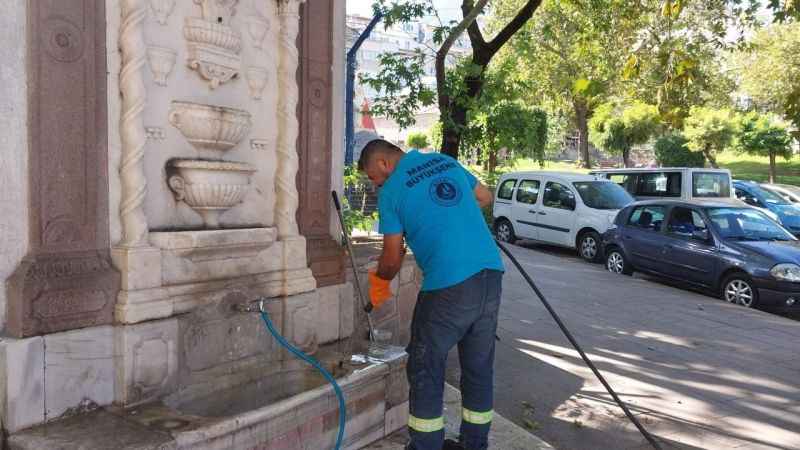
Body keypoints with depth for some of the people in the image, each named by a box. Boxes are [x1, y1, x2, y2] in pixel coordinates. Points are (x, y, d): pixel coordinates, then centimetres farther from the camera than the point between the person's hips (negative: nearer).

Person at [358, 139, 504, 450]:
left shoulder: (390, 191, 0)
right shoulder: (445, 161, 15)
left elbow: (393, 261, 3)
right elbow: (485, 197, 28)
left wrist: (379, 281, 23)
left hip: (448, 285, -6)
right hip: (490, 275, 7)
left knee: (425, 373, 10)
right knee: (480, 368, 17)